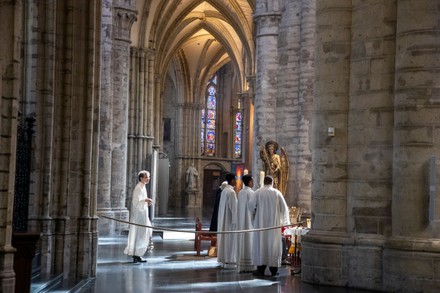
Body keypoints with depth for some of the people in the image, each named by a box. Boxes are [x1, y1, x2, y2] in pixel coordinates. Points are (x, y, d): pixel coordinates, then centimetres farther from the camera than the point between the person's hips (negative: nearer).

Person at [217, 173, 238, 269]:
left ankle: (223, 260, 14)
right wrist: (235, 221, -16)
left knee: (224, 239, 11)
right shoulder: (231, 192, -17)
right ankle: (229, 262, -3)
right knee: (230, 239, -5)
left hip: (223, 220, 9)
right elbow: (233, 207, -19)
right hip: (230, 219, -9)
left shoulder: (224, 191, 11)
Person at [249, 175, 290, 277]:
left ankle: (261, 269, 3)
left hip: (261, 223, -1)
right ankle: (274, 270, 7)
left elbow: (252, 206, -4)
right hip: (274, 222, 1)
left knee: (261, 243, 4)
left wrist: (253, 217, 14)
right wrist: (285, 221, 16)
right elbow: (284, 208, 3)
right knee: (273, 244, 6)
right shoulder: (277, 193, 0)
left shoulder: (258, 192, -4)